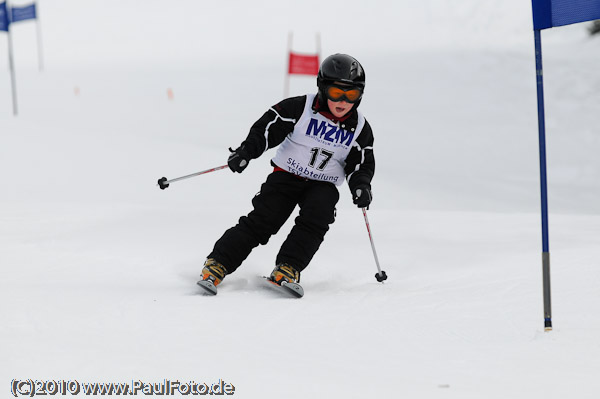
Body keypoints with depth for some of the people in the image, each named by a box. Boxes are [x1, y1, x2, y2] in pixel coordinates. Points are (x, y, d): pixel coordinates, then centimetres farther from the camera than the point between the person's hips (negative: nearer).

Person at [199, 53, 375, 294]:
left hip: (323, 186, 3)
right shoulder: (300, 109, -12)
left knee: (315, 220, -25)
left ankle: (287, 270, -26)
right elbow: (267, 128, -13)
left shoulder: (360, 128, -2)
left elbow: (362, 164, 4)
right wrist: (246, 152, -28)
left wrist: (361, 186, -17)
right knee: (262, 220, -15)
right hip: (286, 175, -2)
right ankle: (218, 264, -13)